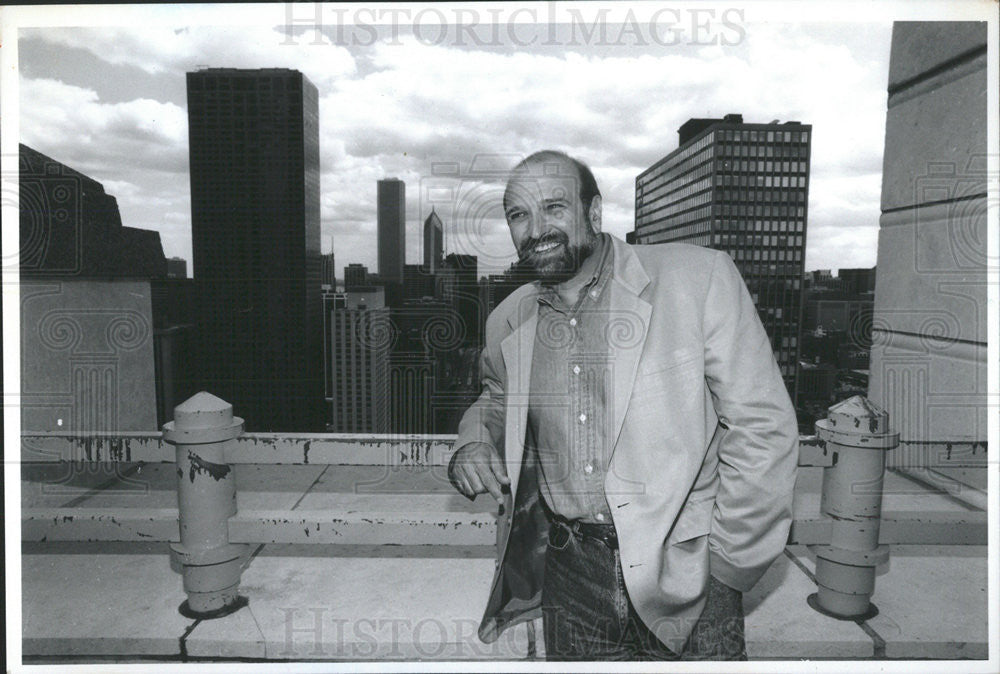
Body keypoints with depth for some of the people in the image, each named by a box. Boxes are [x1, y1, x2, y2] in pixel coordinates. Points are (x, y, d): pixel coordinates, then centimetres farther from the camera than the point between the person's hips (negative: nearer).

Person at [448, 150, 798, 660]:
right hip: (569, 576, 4)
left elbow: (763, 428, -9)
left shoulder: (699, 277, -11)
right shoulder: (508, 320, 3)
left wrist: (727, 564, -8)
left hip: (686, 579, -3)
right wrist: (473, 445, 0)